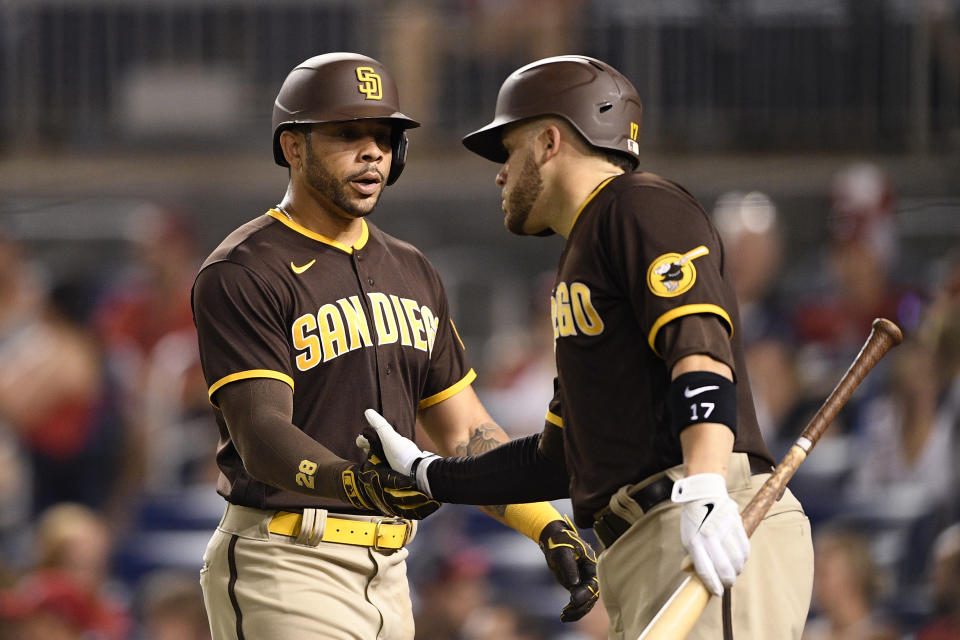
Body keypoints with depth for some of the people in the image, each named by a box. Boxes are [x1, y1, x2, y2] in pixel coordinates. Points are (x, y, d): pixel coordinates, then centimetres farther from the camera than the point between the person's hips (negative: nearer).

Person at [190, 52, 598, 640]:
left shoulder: (413, 274, 18)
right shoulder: (242, 276, -8)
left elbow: (466, 433, 18)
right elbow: (261, 437, -20)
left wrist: (550, 528, 4)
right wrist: (352, 481, -40)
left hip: (388, 570, 8)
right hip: (286, 567, -8)